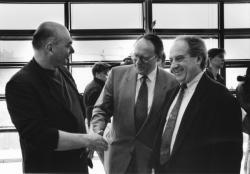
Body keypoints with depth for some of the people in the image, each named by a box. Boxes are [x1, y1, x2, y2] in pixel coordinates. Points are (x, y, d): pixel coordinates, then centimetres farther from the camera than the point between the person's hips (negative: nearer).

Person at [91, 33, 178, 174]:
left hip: (151, 156, -1)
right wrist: (97, 132, -16)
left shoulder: (171, 83, -8)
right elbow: (101, 109, 2)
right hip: (118, 153, 2)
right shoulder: (117, 74, -3)